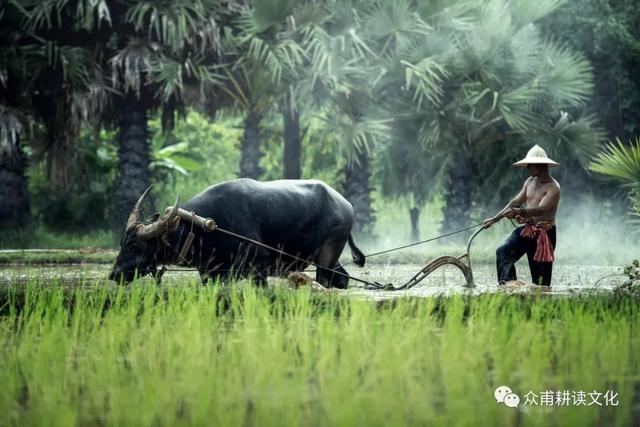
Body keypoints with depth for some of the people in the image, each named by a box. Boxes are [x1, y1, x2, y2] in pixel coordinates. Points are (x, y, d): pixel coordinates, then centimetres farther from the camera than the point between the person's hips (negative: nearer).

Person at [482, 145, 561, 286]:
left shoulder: (553, 187, -13)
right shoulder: (530, 182, 12)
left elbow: (541, 209, -28)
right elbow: (516, 202, 14)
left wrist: (518, 211, -42)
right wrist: (494, 219, 7)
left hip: (544, 233, -7)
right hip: (526, 229, 7)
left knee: (541, 278, -4)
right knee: (503, 251, -17)